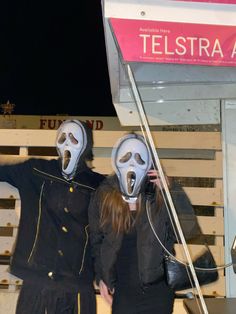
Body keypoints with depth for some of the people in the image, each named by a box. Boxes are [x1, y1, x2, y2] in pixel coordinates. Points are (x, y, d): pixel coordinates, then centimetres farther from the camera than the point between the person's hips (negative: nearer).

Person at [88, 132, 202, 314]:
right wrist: (101, 277, 8)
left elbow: (188, 231, -19)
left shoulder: (159, 198, -10)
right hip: (122, 291, 2)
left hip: (157, 291, -1)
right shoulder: (103, 196, -4)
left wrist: (171, 191, -22)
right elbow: (96, 240, 8)